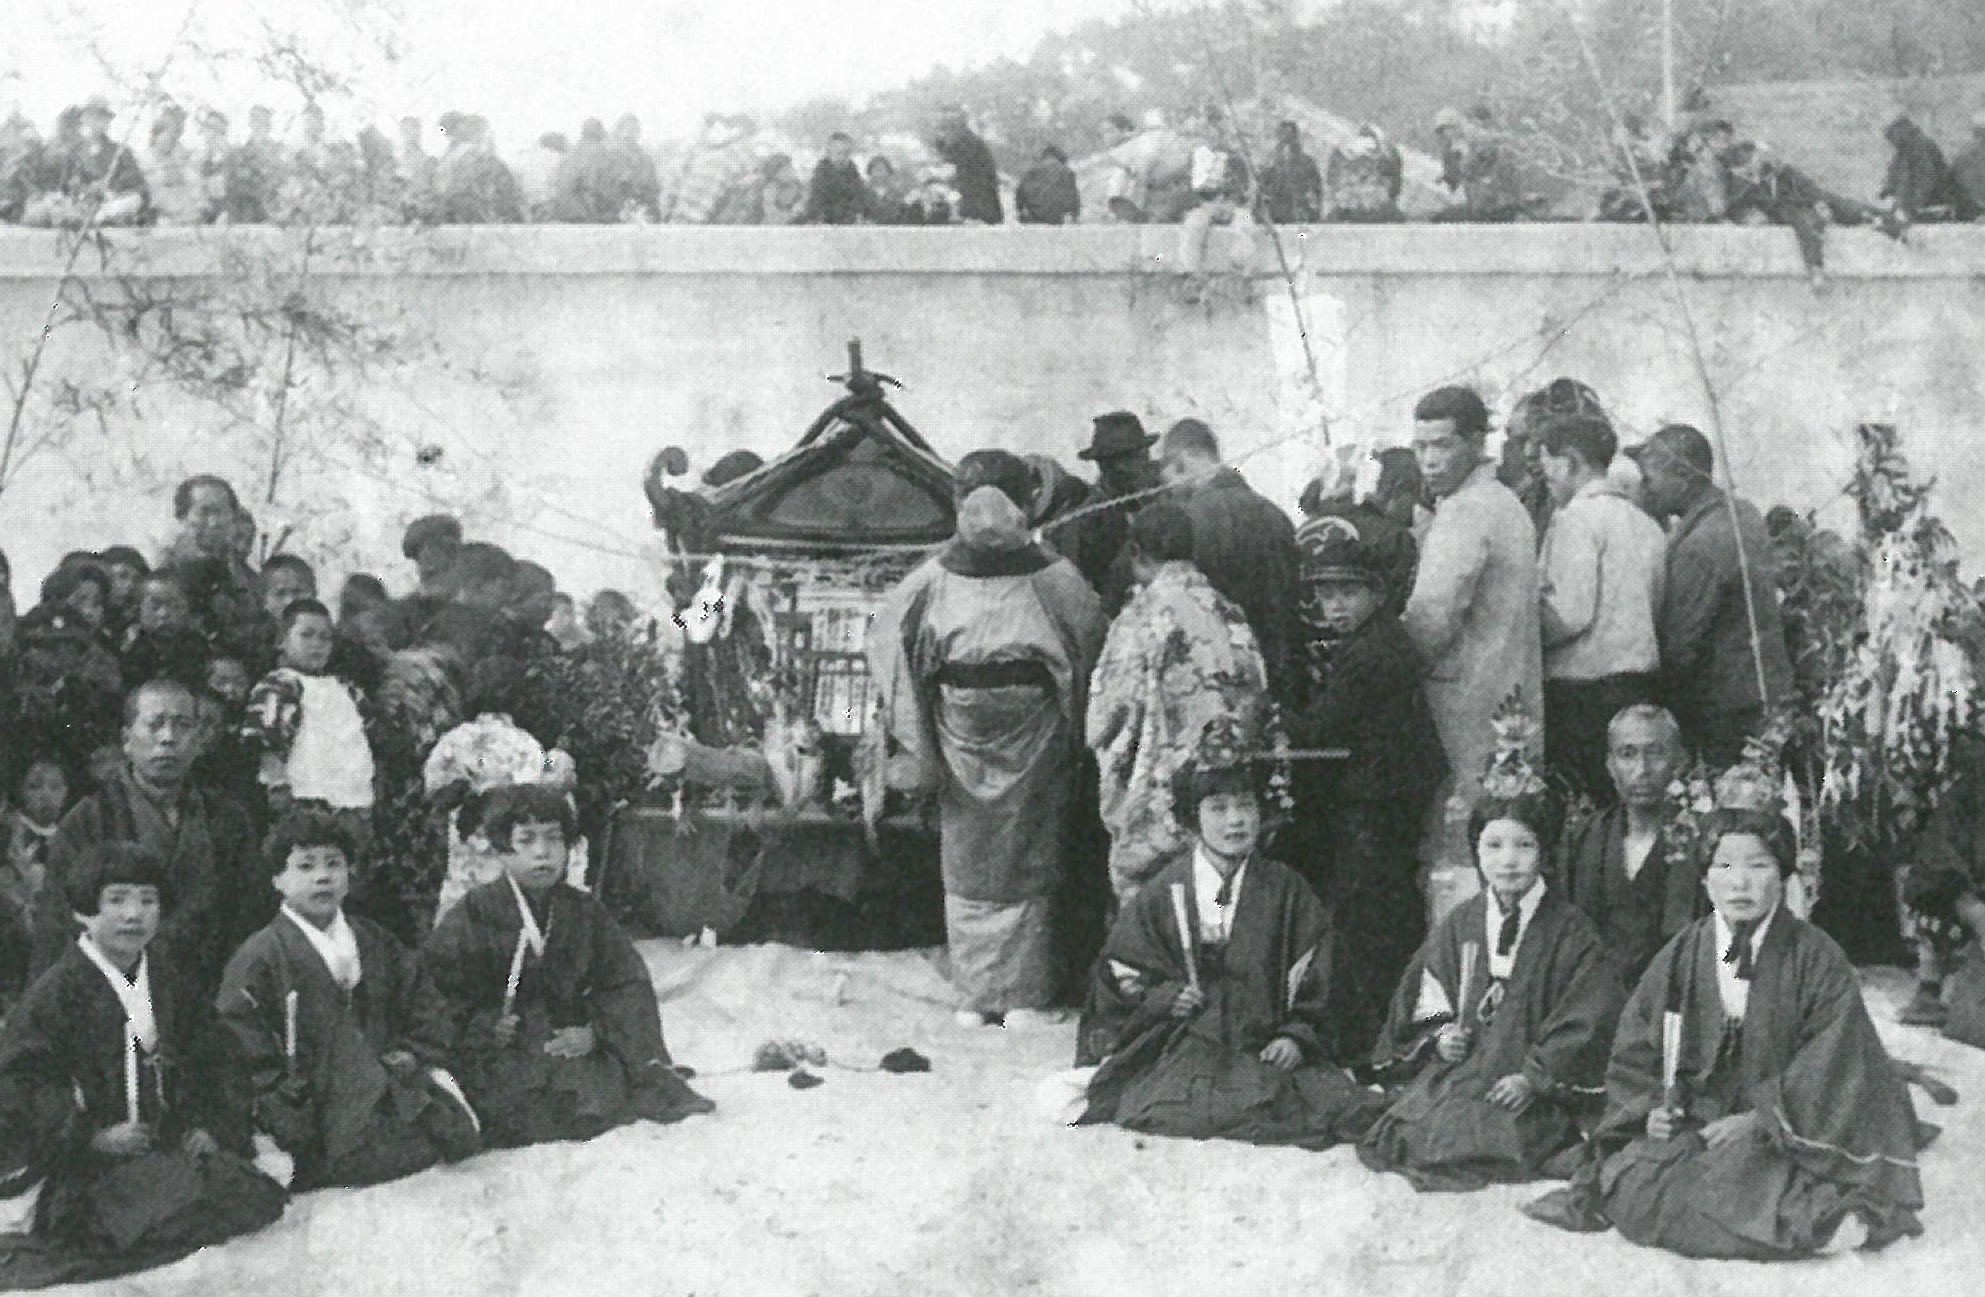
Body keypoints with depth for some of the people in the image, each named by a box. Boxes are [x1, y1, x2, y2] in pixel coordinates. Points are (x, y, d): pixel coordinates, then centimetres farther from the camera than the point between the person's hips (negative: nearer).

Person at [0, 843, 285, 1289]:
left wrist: (203, 1127, 1)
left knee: (261, 1198, -13)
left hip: (175, 1147, 6)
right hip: (93, 1165, -6)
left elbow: (203, 1068, 18)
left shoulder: (173, 981, 11)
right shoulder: (59, 991, -7)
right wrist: (92, 1136, -18)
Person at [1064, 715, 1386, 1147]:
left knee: (1343, 1107, -21)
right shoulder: (1166, 893, 7)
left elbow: (1313, 981, 7)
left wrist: (1296, 1036, -7)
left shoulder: (1284, 889, 8)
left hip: (1269, 1049, 1)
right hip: (1188, 1044, 0)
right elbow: (1119, 970, 10)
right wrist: (1163, 998, -8)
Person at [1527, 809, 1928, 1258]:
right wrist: (1651, 1108, -6)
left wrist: (1761, 1119, -16)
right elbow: (1633, 1052, 13)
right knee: (1631, 1184, -26)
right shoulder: (1679, 957, 8)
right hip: (1689, 1126, 3)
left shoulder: (1817, 959, -2)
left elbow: (1829, 1063, -7)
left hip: (1784, 1133, -3)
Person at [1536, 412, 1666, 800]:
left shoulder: (1575, 517, -10)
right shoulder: (1646, 524, 13)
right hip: (1638, 688, 8)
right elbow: (1656, 608, 16)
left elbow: (1571, 613, -16)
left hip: (1581, 688, -8)